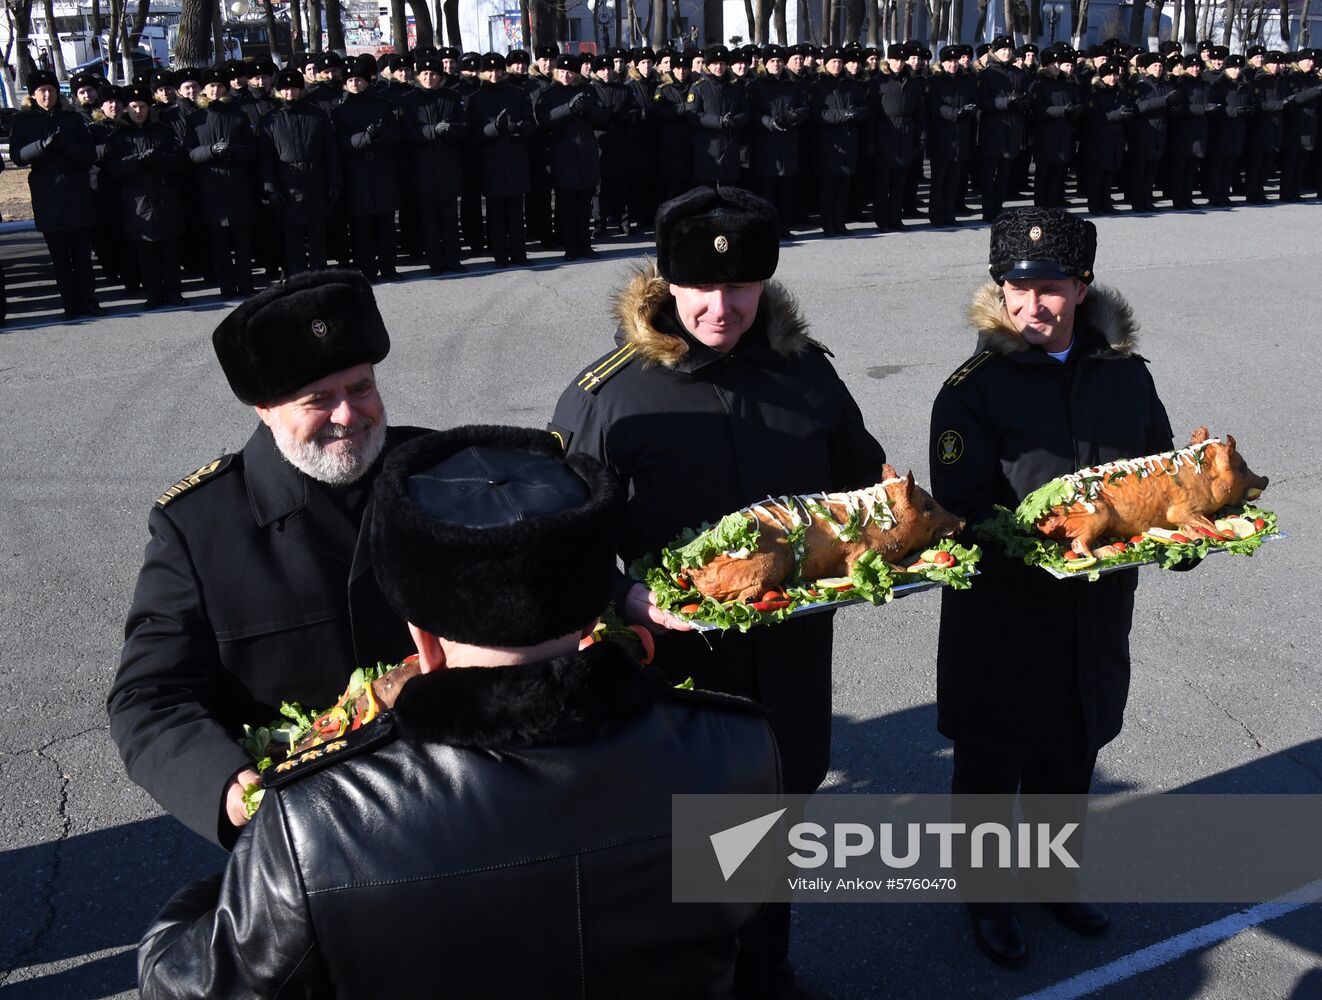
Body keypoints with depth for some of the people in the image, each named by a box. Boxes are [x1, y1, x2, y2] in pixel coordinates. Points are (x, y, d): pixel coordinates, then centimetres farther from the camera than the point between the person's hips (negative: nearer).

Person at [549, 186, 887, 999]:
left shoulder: (806, 373, 0)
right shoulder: (606, 395, -13)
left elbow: (867, 488, 15)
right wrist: (629, 599, -29)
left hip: (788, 670, 4)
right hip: (673, 673, -4)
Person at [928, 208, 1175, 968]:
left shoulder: (1126, 375, 1)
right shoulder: (974, 388, -12)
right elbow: (963, 508, -17)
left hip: (1096, 617, 4)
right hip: (1004, 614, -4)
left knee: (1071, 758, 22)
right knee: (992, 763, 14)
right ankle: (988, 896, 37)